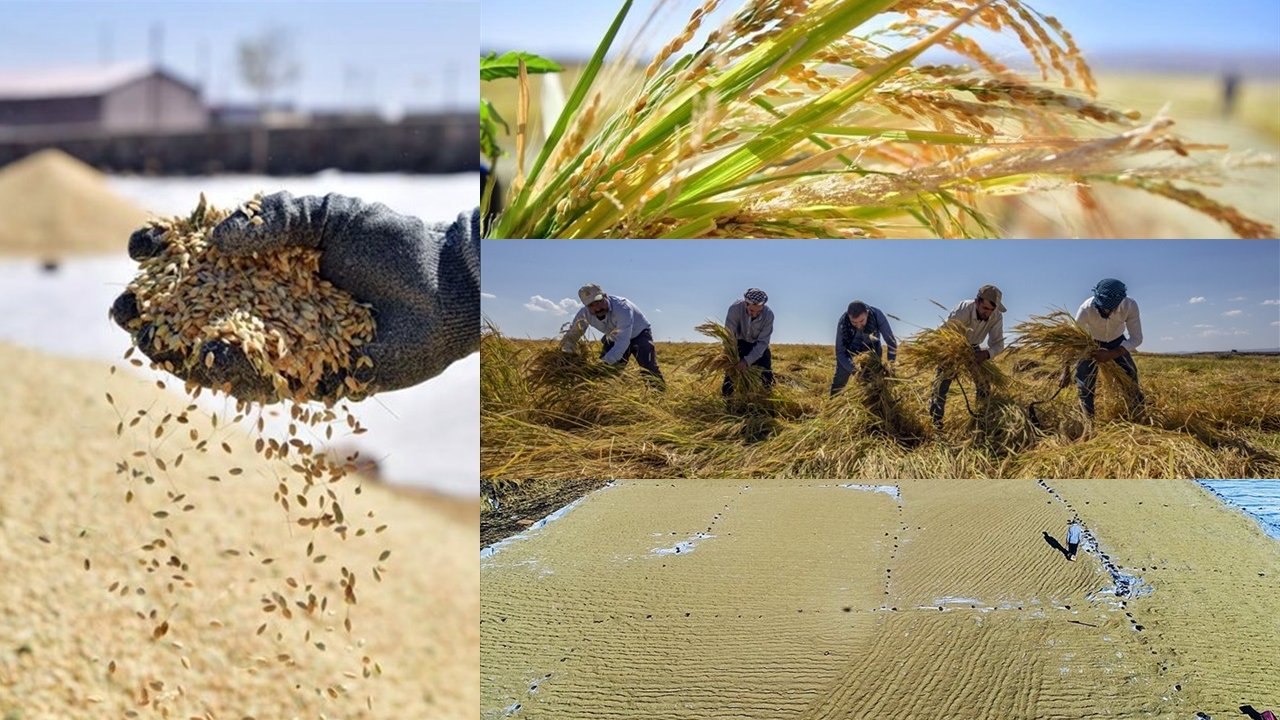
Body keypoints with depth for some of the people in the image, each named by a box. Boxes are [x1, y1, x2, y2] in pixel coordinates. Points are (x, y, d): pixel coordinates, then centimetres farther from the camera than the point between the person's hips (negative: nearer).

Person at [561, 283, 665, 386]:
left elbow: (623, 342, -45)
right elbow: (571, 335, -8)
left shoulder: (621, 307, -39)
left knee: (649, 369, -21)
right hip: (614, 338, 5)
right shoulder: (585, 314, -21)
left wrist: (604, 363, -53)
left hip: (639, 334, -5)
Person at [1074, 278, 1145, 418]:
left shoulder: (1130, 306, -34)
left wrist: (1111, 355, -40)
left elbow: (1136, 338, -27)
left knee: (1130, 376, -4)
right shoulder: (1086, 309, -37)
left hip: (1116, 342, 1)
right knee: (1085, 384, -9)